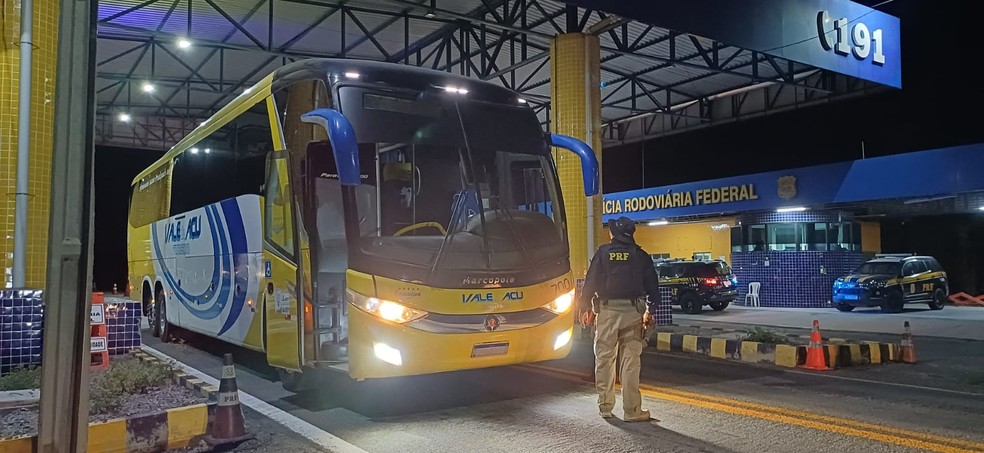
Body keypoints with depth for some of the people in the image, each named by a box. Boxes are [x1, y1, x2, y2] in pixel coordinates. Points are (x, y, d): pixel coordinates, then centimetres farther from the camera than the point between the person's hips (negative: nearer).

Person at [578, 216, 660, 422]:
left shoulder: (603, 252, 3)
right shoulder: (641, 256, 7)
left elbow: (591, 281, 0)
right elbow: (652, 285, 9)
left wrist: (586, 307, 6)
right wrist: (650, 310, 17)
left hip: (607, 311, -1)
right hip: (633, 312, 1)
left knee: (604, 359, 8)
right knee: (631, 361, 1)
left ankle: (605, 406, 14)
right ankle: (632, 410, 2)